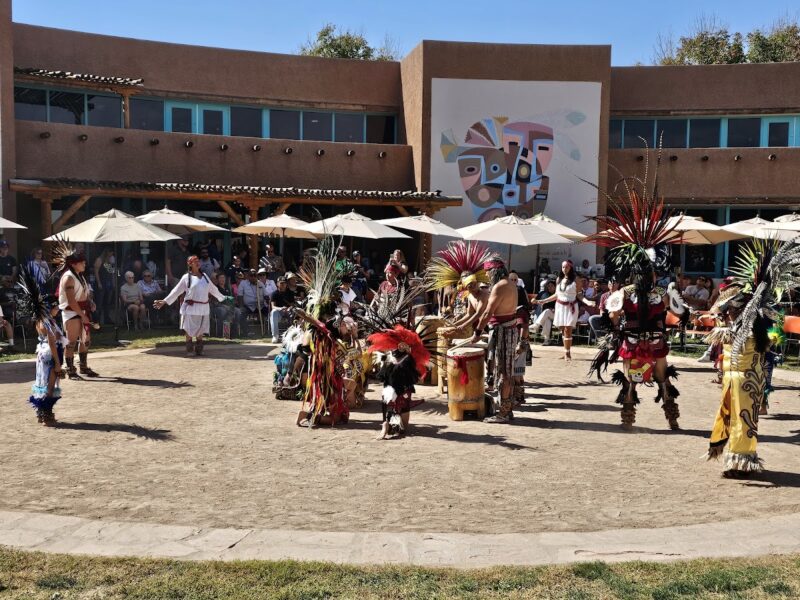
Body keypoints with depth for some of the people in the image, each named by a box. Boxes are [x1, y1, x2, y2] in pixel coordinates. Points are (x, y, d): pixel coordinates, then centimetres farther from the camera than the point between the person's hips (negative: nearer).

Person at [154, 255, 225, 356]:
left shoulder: (204, 276, 13)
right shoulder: (186, 277, 0)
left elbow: (213, 289, 24)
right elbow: (176, 291, -1)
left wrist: (222, 298, 30)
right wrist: (164, 301, -8)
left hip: (203, 307, 4)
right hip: (191, 307, -4)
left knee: (200, 331, 8)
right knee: (189, 331, -1)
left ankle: (199, 350, 17)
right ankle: (189, 351, 8)